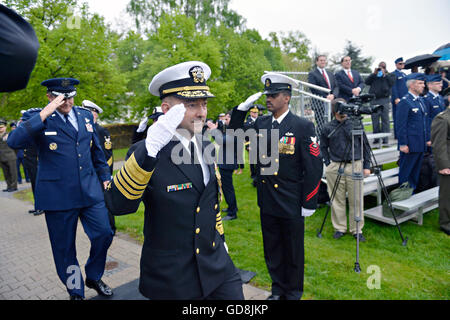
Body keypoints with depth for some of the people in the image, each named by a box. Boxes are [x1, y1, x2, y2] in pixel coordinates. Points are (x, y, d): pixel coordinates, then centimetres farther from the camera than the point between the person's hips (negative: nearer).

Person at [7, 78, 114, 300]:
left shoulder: (85, 116, 8)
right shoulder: (37, 119, -4)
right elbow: (14, 141, -23)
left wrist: (105, 176, 17)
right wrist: (44, 114, -26)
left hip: (90, 191, 4)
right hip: (57, 196, -3)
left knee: (104, 235, 5)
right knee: (64, 248, 9)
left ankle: (93, 277, 32)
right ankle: (76, 292, 31)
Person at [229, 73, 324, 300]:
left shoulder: (303, 126, -11)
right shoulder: (261, 124, 3)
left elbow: (314, 167, -11)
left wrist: (309, 203, -11)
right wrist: (242, 109, -1)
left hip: (291, 204, -4)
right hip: (267, 202, 5)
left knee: (293, 251, 14)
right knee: (272, 249, 19)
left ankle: (293, 292, 36)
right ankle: (278, 289, 40)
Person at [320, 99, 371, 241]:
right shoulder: (328, 128, 3)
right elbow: (323, 147, 12)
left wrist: (366, 165, 5)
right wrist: (328, 164, 4)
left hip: (355, 166, 0)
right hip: (335, 167, 0)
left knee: (356, 200, 4)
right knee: (338, 199, 6)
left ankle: (357, 230, 17)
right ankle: (340, 228, 19)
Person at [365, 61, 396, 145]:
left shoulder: (389, 75, 13)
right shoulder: (373, 75, 18)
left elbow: (392, 82, -6)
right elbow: (367, 82, 2)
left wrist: (385, 74, -5)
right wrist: (374, 74, -4)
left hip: (384, 100, -2)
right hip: (374, 100, 2)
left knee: (385, 119, -4)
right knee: (375, 119, 3)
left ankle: (385, 139, -2)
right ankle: (376, 138, 9)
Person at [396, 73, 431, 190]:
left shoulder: (421, 100, 15)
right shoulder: (404, 102, -12)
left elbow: (425, 122, 20)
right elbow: (401, 125, -16)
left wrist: (427, 139, 16)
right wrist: (403, 144, -18)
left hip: (421, 145, 8)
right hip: (410, 145, -8)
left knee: (416, 172, 15)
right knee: (405, 172, 2)